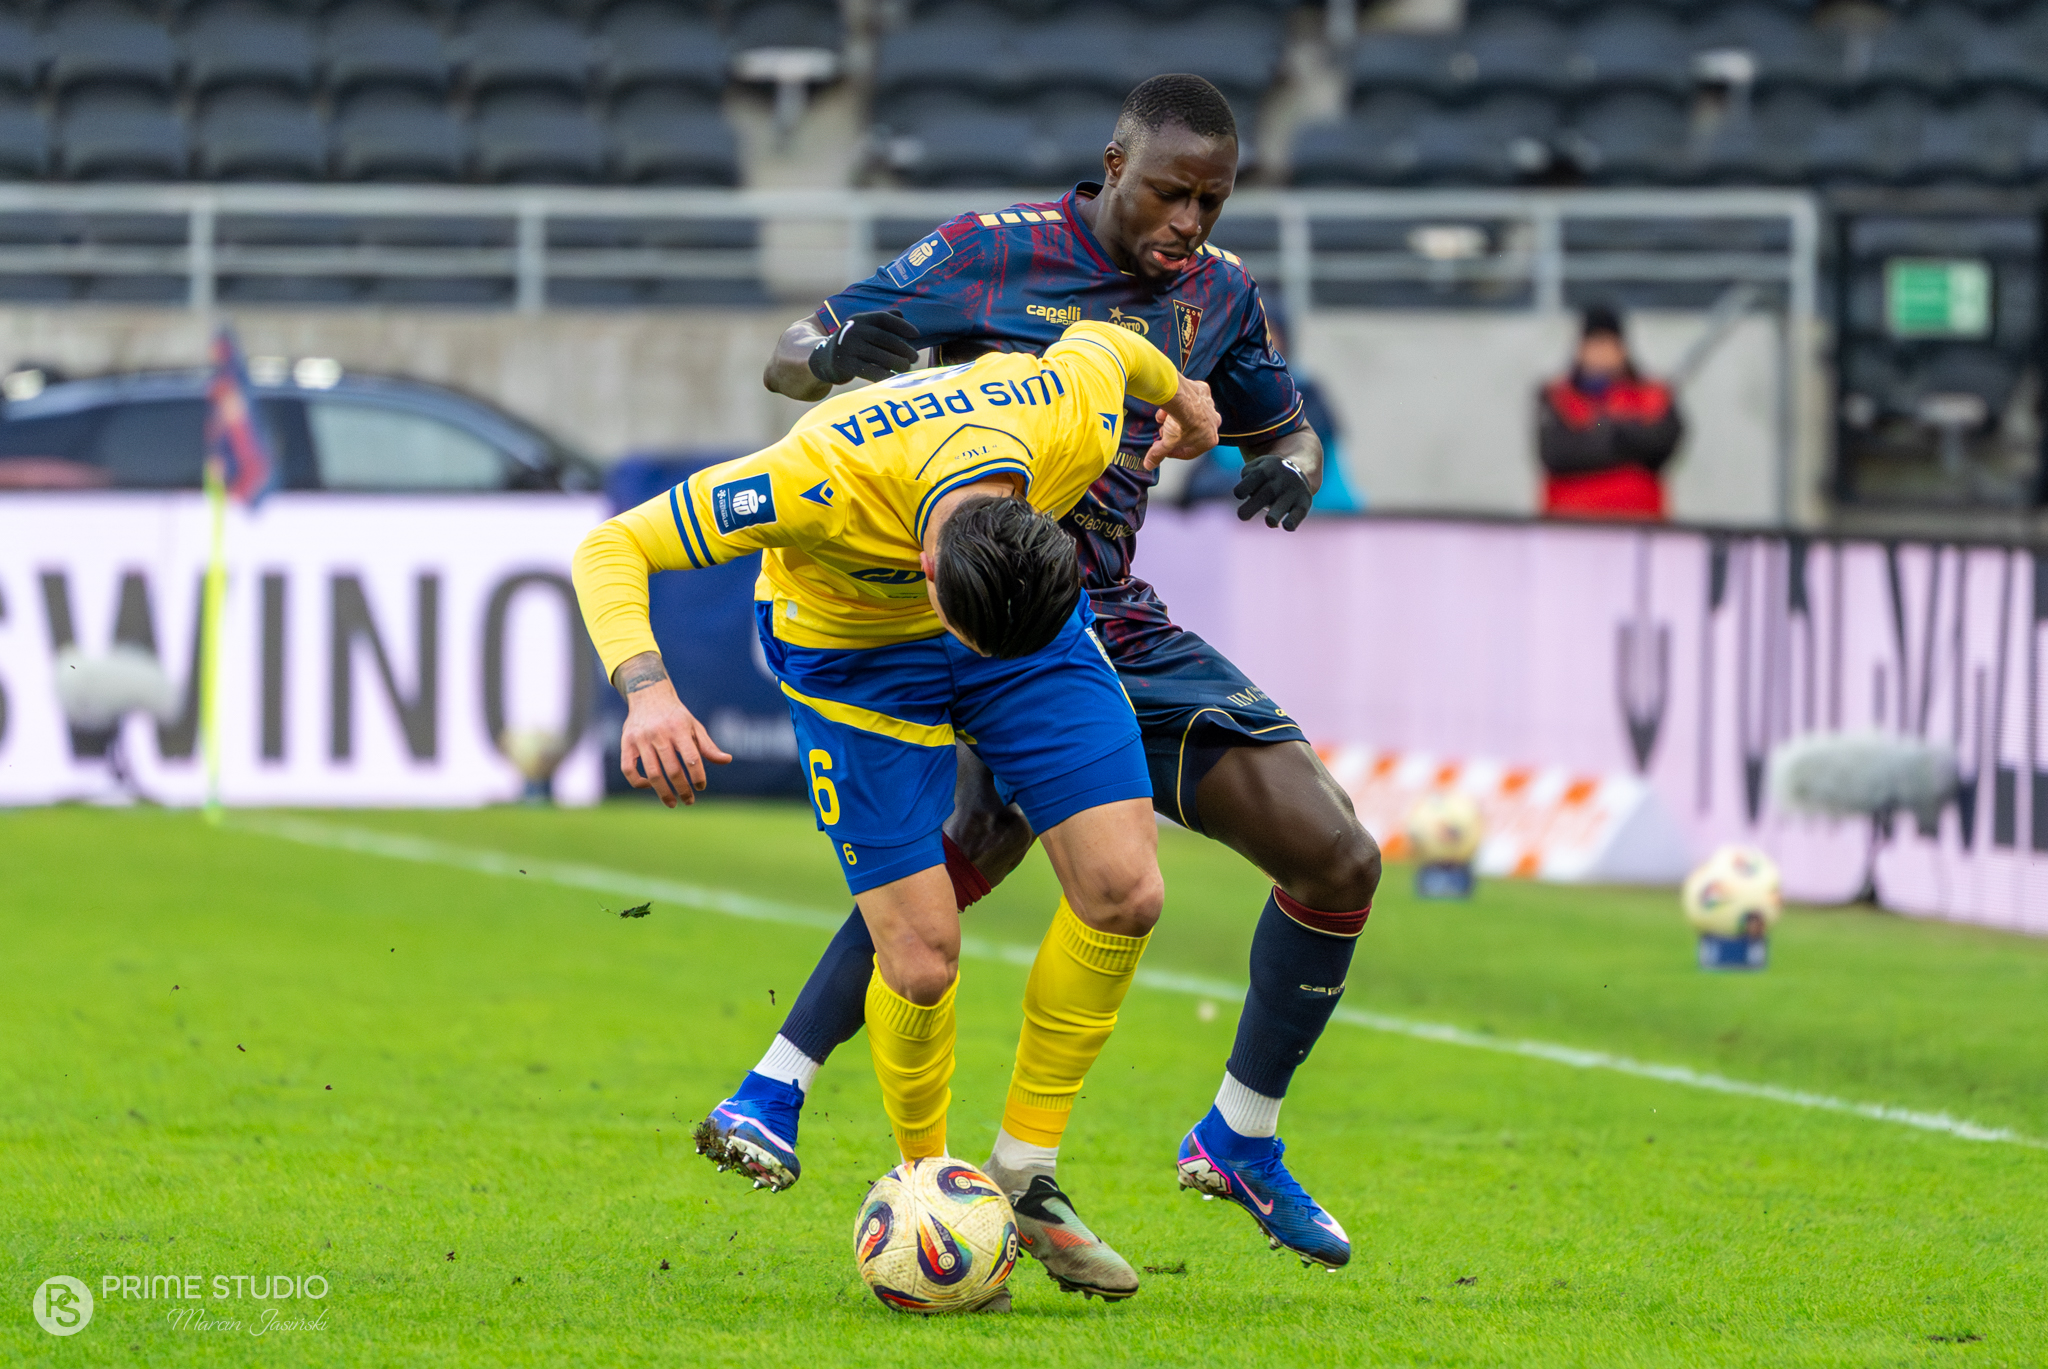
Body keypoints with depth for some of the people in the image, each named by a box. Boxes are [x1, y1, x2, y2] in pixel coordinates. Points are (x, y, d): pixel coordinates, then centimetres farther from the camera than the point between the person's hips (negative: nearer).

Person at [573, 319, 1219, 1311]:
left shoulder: (1080, 421, -33)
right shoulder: (821, 481, -41)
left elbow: (1098, 344, -6)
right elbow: (611, 549, -33)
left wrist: (1180, 394, 17)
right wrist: (647, 691, -50)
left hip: (1039, 624, 3)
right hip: (852, 650, -3)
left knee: (1124, 893, -10)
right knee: (923, 959, -13)